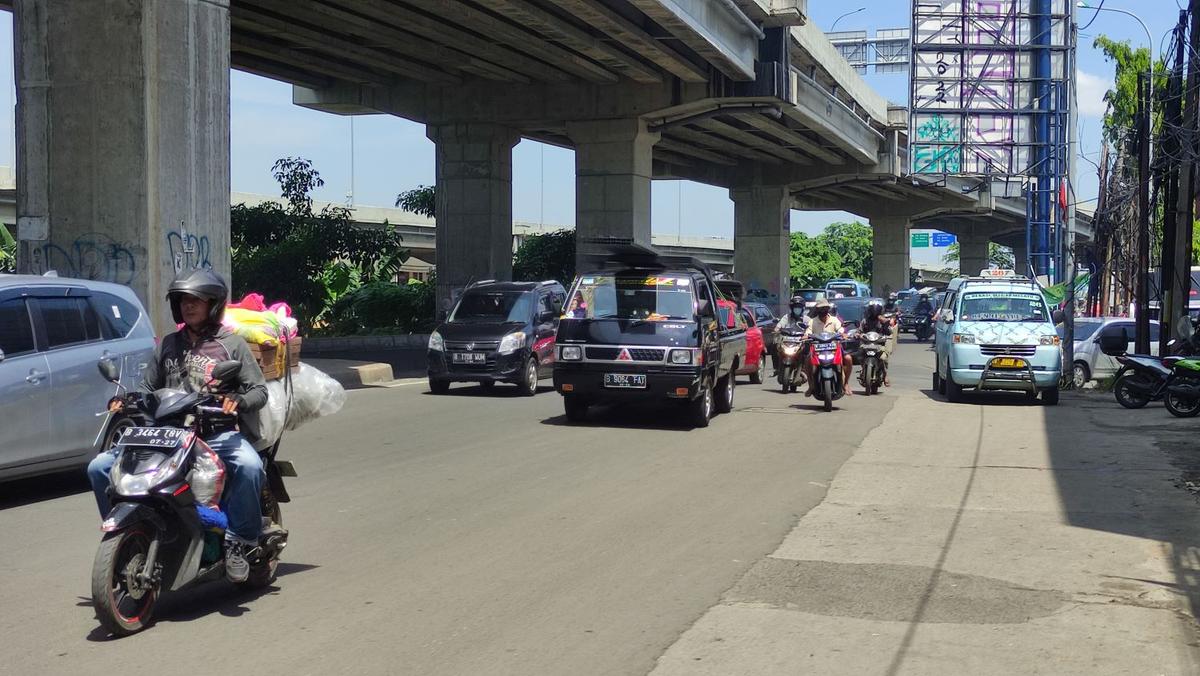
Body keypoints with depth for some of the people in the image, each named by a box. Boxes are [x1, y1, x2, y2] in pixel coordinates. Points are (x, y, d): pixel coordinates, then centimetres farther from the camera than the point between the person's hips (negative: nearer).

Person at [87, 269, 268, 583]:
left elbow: (259, 390, 3)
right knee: (100, 467, -9)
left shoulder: (231, 344, 8)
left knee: (249, 465, -37)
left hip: (217, 432, -4)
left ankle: (239, 540, -23)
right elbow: (148, 387, 23)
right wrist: (125, 403, 1)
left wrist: (237, 400, -20)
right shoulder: (168, 344, 21)